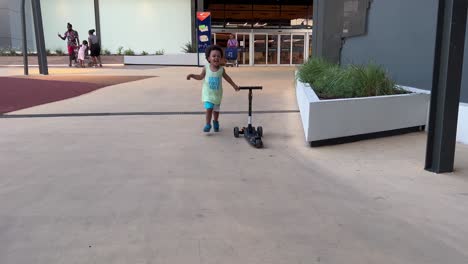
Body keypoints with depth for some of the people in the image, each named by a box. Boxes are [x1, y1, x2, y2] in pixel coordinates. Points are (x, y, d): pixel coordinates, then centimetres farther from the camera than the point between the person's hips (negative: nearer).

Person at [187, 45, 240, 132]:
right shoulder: (206, 68, -11)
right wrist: (192, 75, -12)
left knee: (216, 110, 14)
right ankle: (208, 124, 4)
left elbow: (226, 77, 10)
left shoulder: (221, 69, -8)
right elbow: (201, 77, 3)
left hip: (217, 94, 2)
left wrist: (234, 85, 16)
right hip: (208, 93, -2)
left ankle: (215, 122, 39)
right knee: (209, 108, -13)